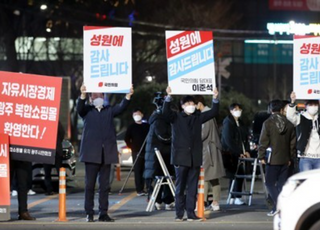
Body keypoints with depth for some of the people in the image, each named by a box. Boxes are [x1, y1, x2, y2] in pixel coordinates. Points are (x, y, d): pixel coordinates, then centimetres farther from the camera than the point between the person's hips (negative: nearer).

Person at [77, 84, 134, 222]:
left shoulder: (109, 111, 16)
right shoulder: (87, 110, 10)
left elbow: (121, 107, 1)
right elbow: (79, 108, -11)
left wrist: (128, 96, -17)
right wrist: (83, 95, -30)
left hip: (106, 153, 2)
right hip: (92, 152, -2)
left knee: (104, 185, 4)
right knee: (90, 184, -1)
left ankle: (103, 213, 7)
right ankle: (89, 213, 3)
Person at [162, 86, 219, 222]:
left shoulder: (198, 117, 13)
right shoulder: (176, 117, 4)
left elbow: (214, 112, 9)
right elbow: (166, 111, -13)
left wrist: (215, 98, -5)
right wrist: (168, 96, -26)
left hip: (195, 157, 3)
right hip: (181, 156, -3)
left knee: (193, 187, 3)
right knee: (180, 187, 2)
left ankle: (191, 214, 5)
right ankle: (179, 214, 6)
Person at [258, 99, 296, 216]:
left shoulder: (268, 123, -8)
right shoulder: (289, 124, 5)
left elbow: (263, 141, -9)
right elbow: (292, 142, 11)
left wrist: (261, 156, -1)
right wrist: (290, 157, 19)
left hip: (272, 159, -4)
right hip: (285, 159, 4)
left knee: (270, 183, 1)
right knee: (282, 184, 9)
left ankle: (278, 206, -13)